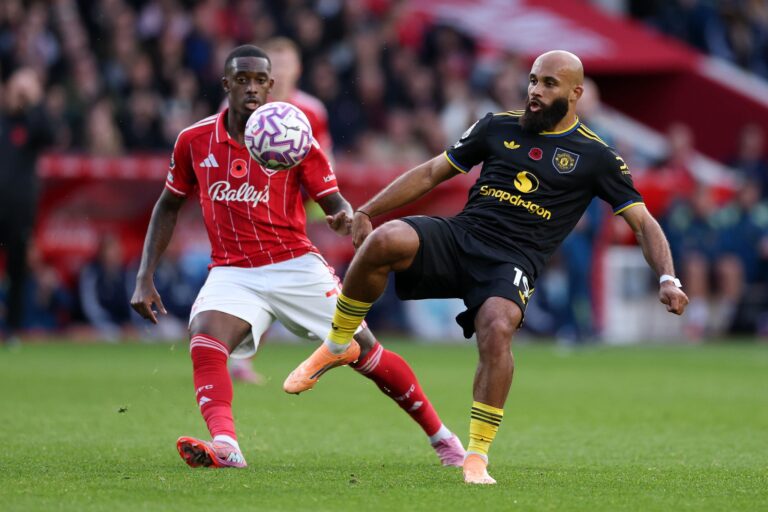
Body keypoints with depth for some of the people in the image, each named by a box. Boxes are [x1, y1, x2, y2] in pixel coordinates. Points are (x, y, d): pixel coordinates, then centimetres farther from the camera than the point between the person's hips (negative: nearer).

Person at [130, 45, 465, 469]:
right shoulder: (194, 141, 0)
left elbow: (335, 202, -5)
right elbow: (168, 206, 12)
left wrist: (345, 216, -32)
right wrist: (144, 278, 6)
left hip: (295, 266, -1)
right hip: (233, 272, 1)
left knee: (365, 351, 1)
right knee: (204, 345, -29)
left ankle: (441, 437, 18)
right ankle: (225, 447, -44)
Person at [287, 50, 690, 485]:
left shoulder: (594, 156, 6)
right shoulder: (499, 127, 14)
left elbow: (643, 222, 8)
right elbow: (433, 172, 21)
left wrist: (667, 279, -8)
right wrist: (367, 211, 16)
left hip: (513, 261, -2)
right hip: (458, 236, 2)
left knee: (497, 330, -35)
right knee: (383, 241, -30)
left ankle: (477, 457, -21)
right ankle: (336, 346, -7)